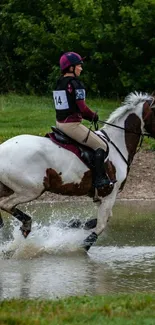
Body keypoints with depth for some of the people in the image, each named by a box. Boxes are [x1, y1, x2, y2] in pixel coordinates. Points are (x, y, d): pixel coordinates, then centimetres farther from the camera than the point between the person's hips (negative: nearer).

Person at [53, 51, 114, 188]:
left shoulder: (60, 83, 11)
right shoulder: (75, 84, -17)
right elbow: (82, 108, -20)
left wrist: (89, 116, 11)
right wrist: (93, 116, 0)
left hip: (60, 123, 10)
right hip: (72, 124, -10)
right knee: (101, 146, -2)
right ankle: (99, 179, -9)